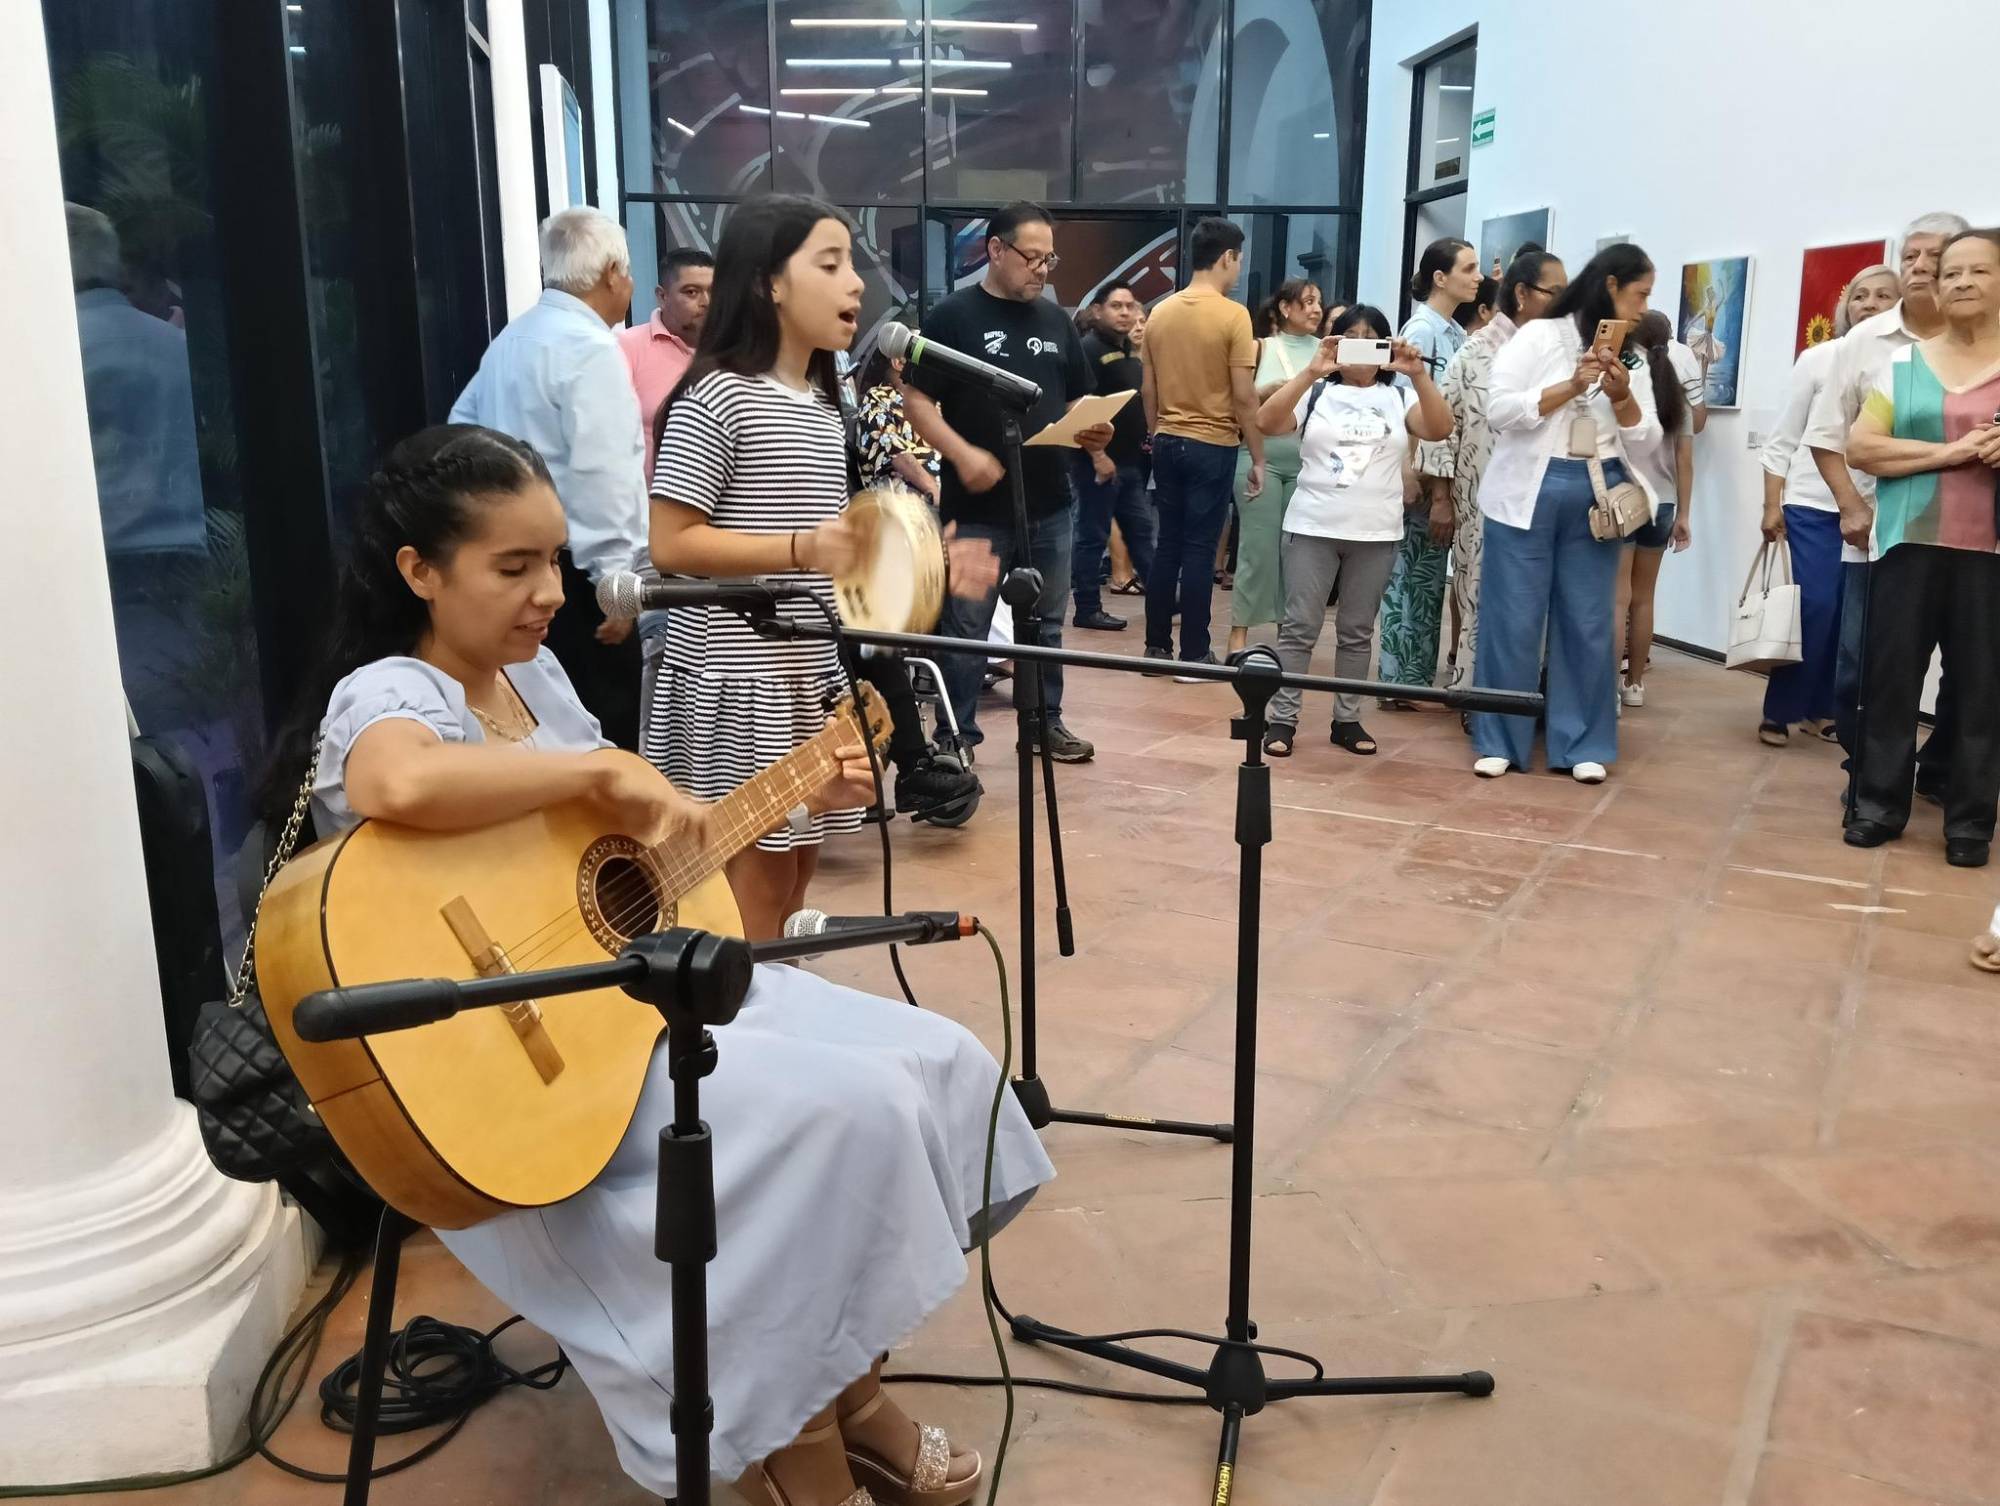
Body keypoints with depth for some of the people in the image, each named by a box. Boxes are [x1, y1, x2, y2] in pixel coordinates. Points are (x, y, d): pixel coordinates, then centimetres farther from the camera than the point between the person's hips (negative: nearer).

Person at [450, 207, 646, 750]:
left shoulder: (511, 338, 15)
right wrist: (616, 577, -21)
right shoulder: (589, 346, -14)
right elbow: (600, 474, -22)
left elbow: (462, 427, 25)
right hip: (571, 569, -10)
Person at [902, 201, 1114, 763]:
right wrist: (962, 454, -21)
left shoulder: (1055, 320, 12)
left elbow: (1077, 398, 18)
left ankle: (1045, 722, 28)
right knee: (965, 630, 1)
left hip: (1050, 504, 5)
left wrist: (1091, 429, -4)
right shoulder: (952, 316, -5)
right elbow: (916, 398, -8)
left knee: (1045, 622, 15)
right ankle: (958, 737, 12)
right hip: (976, 507, -5)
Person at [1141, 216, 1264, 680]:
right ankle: (1193, 654, 4)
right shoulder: (1232, 315, -11)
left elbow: (1148, 390, 10)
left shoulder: (1160, 312, 6)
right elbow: (1243, 397, -13)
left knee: (1168, 544, 12)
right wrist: (1257, 458, -6)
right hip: (1212, 445, -5)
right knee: (1200, 549, -1)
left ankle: (1157, 646, 15)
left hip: (1167, 442, 6)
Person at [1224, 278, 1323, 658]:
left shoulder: (1326, 351, 9)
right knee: (1258, 546, -4)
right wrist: (1270, 390, -11)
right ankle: (1239, 634, 3)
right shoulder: (1261, 347, 7)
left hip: (1308, 459, 2)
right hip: (1262, 454, -2)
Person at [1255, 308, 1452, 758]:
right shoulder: (1314, 392, 2)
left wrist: (1419, 375, -21)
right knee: (1300, 626, 0)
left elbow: (1440, 429, -9)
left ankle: (1347, 719, 18)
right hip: (1312, 529, -2)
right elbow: (1266, 423, -14)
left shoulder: (1399, 397, 7)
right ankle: (1282, 719, 5)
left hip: (1376, 534, 2)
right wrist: (1310, 372, -22)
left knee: (1358, 631, 9)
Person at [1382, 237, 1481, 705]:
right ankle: (1399, 681, 7)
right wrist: (1433, 490, -17)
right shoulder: (1420, 330, -11)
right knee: (1412, 578, -1)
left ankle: (1420, 676, 19)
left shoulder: (1458, 333, 12)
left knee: (1431, 579, 11)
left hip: (1449, 476, 7)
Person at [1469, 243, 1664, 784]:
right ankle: (1499, 741, 9)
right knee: (1513, 621, -1)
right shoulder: (1538, 336, -1)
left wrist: (1622, 395, -7)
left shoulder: (1629, 356, 13)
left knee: (1588, 624, 5)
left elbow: (1646, 439, 9)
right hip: (1530, 493, -4)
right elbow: (1499, 409, -11)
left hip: (1597, 498, 5)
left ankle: (1582, 745, 14)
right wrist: (1571, 386, -15)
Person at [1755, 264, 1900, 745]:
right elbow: (1783, 438, 2)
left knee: (1852, 616, 3)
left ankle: (1821, 708, 17)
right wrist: (1772, 505, -3)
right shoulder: (1820, 358, 1)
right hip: (1812, 503, -1)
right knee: (1812, 607, -5)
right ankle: (1779, 711, 7)